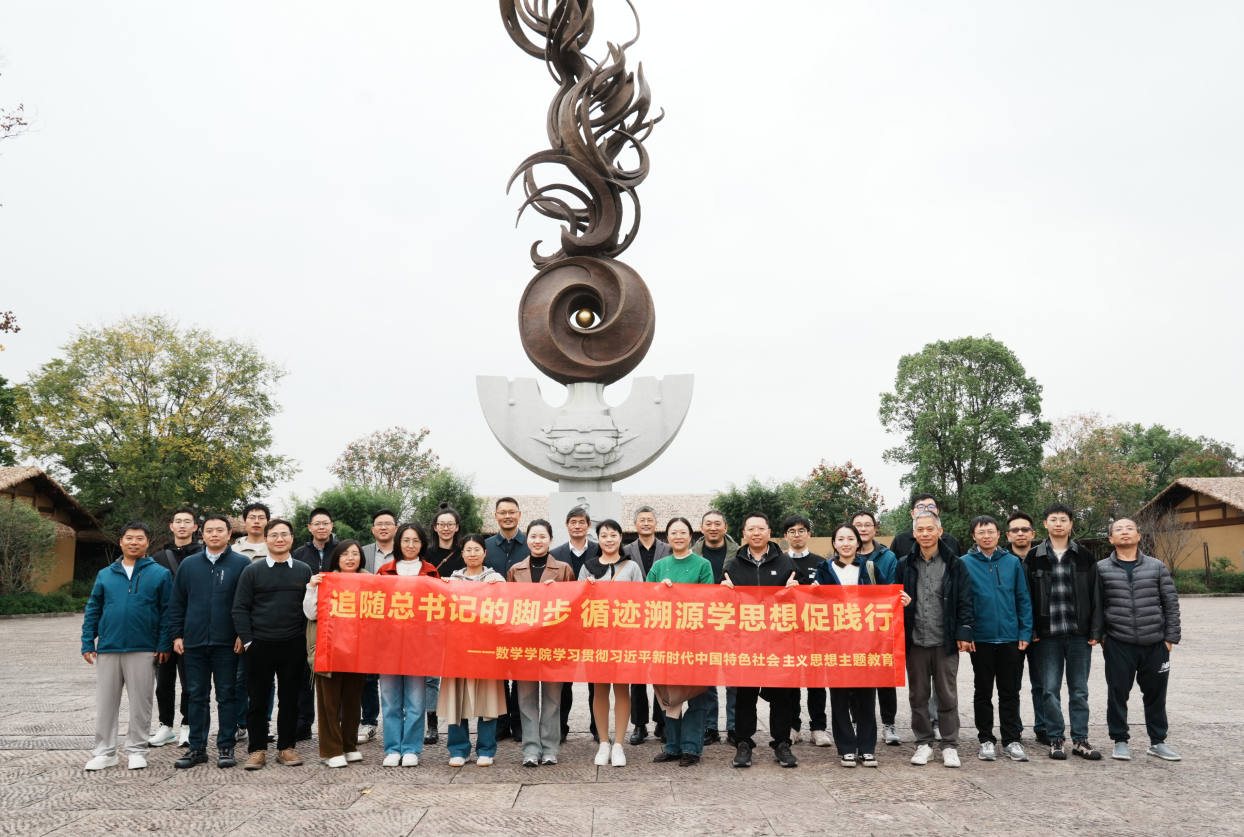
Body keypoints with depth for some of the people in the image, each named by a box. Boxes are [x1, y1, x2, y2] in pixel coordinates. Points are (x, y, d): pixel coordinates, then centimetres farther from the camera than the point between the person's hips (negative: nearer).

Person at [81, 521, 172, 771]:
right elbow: (93, 610, 10)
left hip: (143, 650, -2)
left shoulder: (160, 574, 1)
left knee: (140, 703, 5)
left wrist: (163, 645, -7)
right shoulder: (105, 574, 9)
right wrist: (88, 643, 3)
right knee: (105, 703, 8)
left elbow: (166, 611, -1)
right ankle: (104, 752, 19)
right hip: (108, 648, 3)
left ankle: (137, 750, 17)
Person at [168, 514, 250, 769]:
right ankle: (197, 747, 20)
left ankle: (226, 747, 13)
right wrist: (176, 635, 4)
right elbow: (176, 603, 12)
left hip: (227, 643, -3)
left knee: (227, 696, 4)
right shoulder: (189, 564, 9)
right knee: (196, 696, 10)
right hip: (194, 643, 3)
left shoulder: (242, 564, -1)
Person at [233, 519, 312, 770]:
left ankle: (286, 747, 19)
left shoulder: (304, 570, 7)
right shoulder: (253, 570, 2)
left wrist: (306, 637, 1)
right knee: (258, 699, 5)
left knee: (290, 698, 8)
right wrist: (247, 640, -6)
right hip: (260, 645, -1)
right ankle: (257, 749, 16)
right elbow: (240, 608, 1)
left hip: (294, 646, 1)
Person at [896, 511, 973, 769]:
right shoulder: (904, 564, 6)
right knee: (918, 696, 10)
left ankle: (950, 746, 17)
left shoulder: (955, 564, 1)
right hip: (915, 641, 2)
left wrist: (964, 633, -7)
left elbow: (964, 601, -1)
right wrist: (899, 602, -11)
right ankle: (923, 743, 22)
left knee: (947, 696, 6)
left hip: (945, 641, -2)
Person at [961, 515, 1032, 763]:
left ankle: (1011, 740, 18)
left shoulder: (1013, 562, 3)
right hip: (980, 638, -1)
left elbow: (1023, 599, 4)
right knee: (983, 692, 9)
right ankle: (986, 740, 19)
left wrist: (1025, 632, -2)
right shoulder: (965, 563, -3)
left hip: (1010, 637, 1)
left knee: (1010, 692, 9)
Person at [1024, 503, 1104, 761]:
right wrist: (1031, 631, -4)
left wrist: (1095, 631, -1)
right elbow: (1026, 597, 2)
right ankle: (1056, 739, 14)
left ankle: (1080, 740, 18)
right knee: (1051, 689, 4)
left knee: (1079, 691, 8)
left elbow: (1095, 596, 5)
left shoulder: (1085, 557, 6)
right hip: (1047, 635, -1)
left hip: (1079, 634, 1)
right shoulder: (1034, 558, 3)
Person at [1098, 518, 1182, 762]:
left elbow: (1171, 604, 5)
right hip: (1118, 644, -1)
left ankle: (1157, 742, 25)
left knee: (1156, 693, 10)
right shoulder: (1101, 569, 1)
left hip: (1155, 643, 1)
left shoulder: (1157, 567, 5)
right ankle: (1120, 741, 18)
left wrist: (1170, 638, 1)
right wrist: (1100, 634, -3)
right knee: (1118, 693, 4)